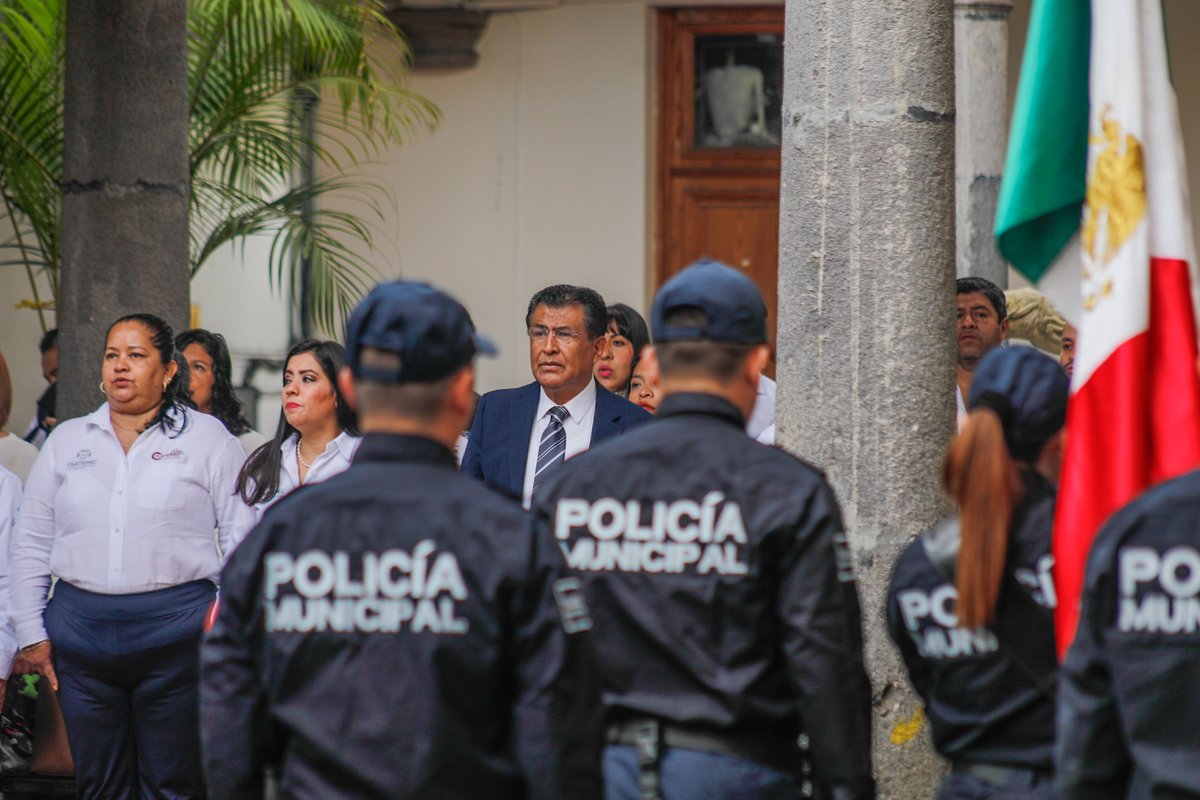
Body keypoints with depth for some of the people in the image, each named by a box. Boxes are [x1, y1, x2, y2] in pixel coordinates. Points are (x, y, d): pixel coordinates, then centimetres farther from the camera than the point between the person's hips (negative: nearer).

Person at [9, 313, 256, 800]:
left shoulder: (207, 439, 5)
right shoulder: (67, 440, 14)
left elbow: (242, 537, 1)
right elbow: (31, 541, 15)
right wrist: (31, 632, 8)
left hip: (175, 631, -3)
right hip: (80, 628, 3)